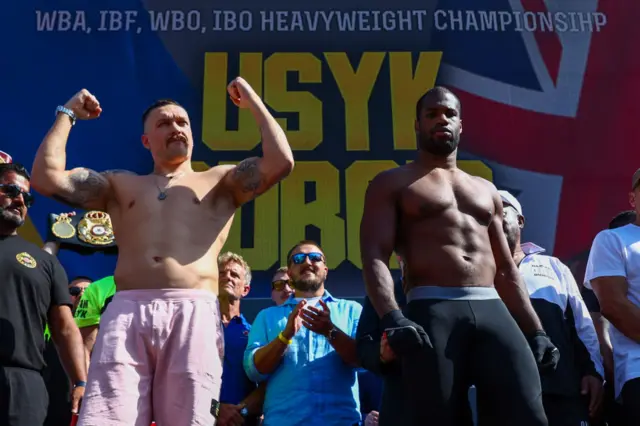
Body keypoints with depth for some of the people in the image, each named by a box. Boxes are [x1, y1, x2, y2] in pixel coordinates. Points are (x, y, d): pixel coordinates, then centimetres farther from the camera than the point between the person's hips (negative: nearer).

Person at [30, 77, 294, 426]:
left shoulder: (220, 181, 21)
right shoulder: (121, 185, 26)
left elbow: (280, 162, 7)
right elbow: (47, 177, 16)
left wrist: (253, 103, 16)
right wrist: (68, 114, 25)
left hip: (193, 315, -1)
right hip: (126, 313, 1)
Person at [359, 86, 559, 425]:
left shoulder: (486, 190, 27)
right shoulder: (392, 183, 11)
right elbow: (374, 257, -4)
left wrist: (536, 331, 15)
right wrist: (392, 318, -21)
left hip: (493, 311, 4)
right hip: (432, 312, -4)